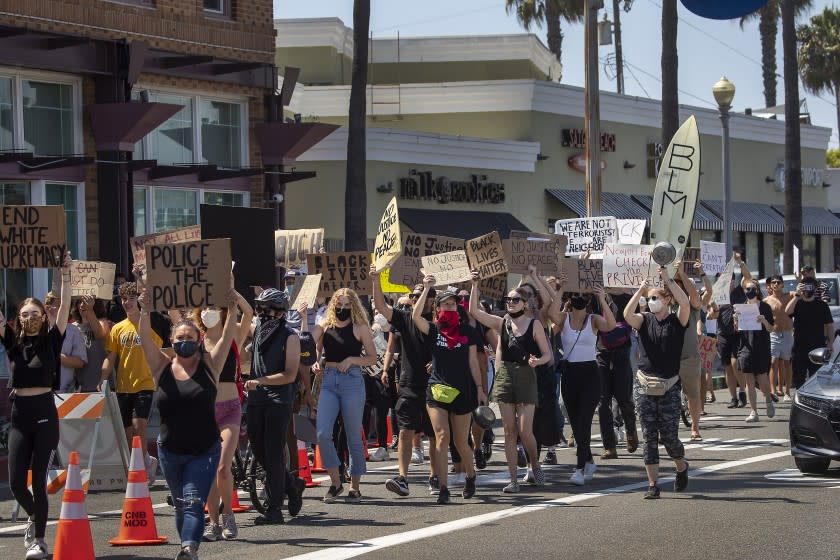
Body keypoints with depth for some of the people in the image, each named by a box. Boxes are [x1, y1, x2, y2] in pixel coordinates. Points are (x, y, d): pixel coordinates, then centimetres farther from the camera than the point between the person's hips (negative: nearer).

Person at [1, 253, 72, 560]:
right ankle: (36, 518, 30)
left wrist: (66, 276, -15)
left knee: (38, 481, -5)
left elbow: (65, 307, -6)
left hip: (44, 413, -3)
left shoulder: (51, 339, 3)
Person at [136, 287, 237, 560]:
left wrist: (232, 309, -26)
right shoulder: (163, 368, 1)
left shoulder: (209, 366, -2)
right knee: (180, 505, 14)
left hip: (204, 452, -3)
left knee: (193, 502, -15)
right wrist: (145, 312, -25)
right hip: (170, 452, 3)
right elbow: (145, 339, -10)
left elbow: (227, 337, -11)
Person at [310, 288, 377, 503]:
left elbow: (372, 357, 4)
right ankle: (335, 482, 3)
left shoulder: (360, 328, 2)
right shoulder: (324, 327, 10)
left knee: (354, 437, 3)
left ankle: (355, 487, 14)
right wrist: (315, 365, -7)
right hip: (328, 382, 3)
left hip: (352, 381, -2)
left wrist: (352, 360, -11)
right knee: (322, 433, -12)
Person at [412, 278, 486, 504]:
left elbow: (473, 362, 9)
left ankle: (470, 477, 34)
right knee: (442, 437, -12)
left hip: (462, 392, 1)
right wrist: (426, 289, -16)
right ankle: (443, 488, -13)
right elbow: (416, 316, -17)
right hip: (437, 390, -1)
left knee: (461, 442, 8)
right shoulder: (433, 329, 3)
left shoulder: (467, 331, 6)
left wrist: (479, 388, 5)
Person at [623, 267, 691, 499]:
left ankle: (682, 467, 30)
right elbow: (627, 315, -14)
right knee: (649, 437, 0)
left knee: (669, 436, -1)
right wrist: (640, 290, -17)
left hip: (669, 386, -2)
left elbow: (685, 303, -20)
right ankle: (653, 484, 4)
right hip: (644, 386, 2)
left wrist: (667, 279, -19)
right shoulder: (645, 320, 7)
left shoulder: (676, 321, 1)